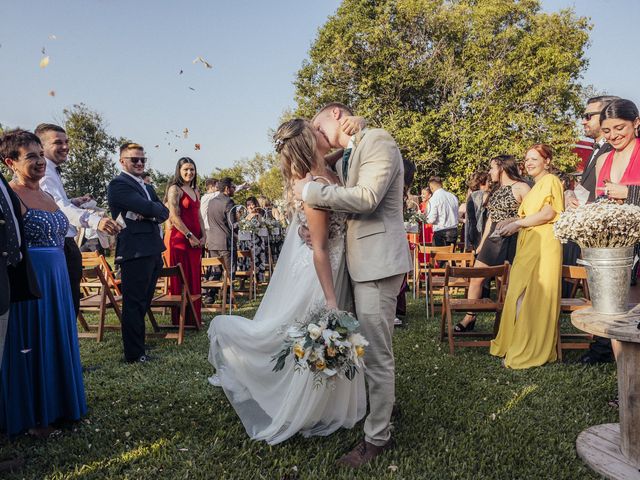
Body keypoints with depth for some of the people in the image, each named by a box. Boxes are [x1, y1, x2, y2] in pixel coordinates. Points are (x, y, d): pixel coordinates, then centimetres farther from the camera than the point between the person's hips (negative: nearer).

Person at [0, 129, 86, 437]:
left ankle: (56, 405, 31)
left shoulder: (47, 197, 14)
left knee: (57, 340, 15)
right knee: (30, 346, 4)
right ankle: (29, 416, 20)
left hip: (57, 280, 8)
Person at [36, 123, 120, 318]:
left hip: (66, 245, 10)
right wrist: (94, 220, -50)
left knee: (71, 306, 19)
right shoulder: (43, 173, -17)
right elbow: (58, 206, -36)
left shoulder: (53, 171, 16)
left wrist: (75, 202, 14)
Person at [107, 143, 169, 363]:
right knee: (134, 304, 0)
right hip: (135, 252, -9)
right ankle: (134, 354, 9)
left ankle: (138, 343, 31)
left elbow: (164, 212, 8)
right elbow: (147, 207, -20)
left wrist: (149, 213, -11)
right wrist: (155, 209, 1)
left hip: (153, 251, 9)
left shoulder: (147, 187, 21)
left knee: (143, 303, 18)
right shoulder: (118, 185, -7)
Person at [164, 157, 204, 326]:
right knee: (180, 280, -3)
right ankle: (180, 320, 5)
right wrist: (190, 236, -14)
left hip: (195, 240, 8)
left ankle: (193, 318, 16)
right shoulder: (175, 189, -6)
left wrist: (203, 236, 6)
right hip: (179, 239, -8)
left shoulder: (195, 191, 18)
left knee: (194, 279, 9)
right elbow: (174, 217, -14)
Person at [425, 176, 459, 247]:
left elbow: (432, 219, -14)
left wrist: (426, 218, 5)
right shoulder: (453, 196, 5)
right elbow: (457, 215, 11)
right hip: (454, 231, 6)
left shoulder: (433, 199, -12)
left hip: (440, 233, -6)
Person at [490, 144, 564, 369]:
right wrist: (512, 221, 13)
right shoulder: (536, 186, 27)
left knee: (535, 297, -9)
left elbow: (548, 214, -16)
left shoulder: (551, 180, -4)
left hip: (543, 246, -10)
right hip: (529, 246, 10)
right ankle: (517, 345, 13)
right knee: (521, 296, 7)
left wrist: (518, 223, -11)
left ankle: (534, 351, -3)